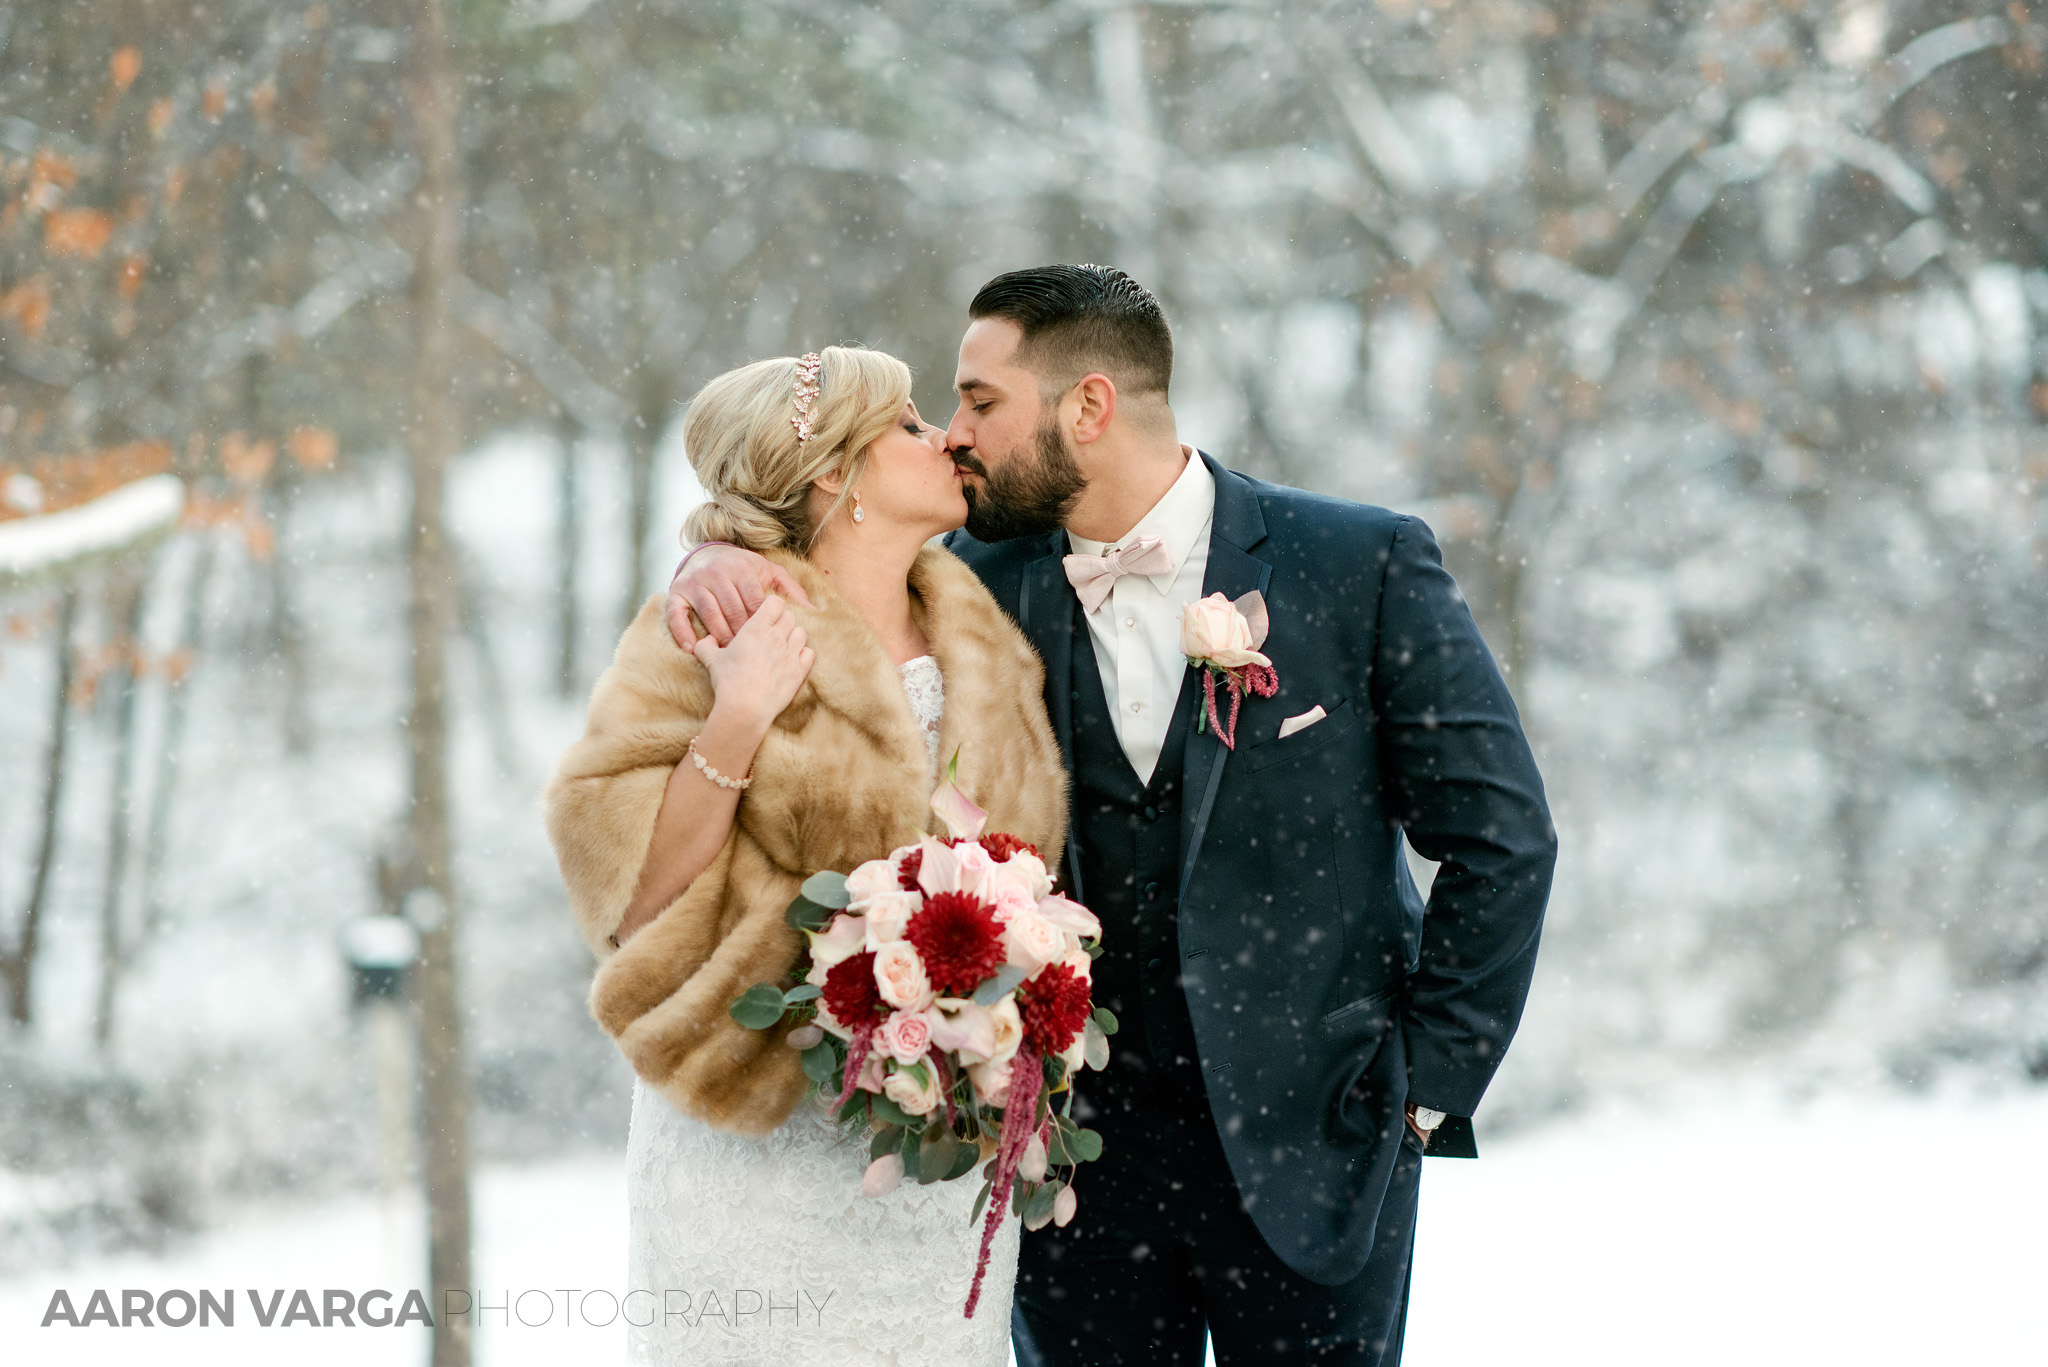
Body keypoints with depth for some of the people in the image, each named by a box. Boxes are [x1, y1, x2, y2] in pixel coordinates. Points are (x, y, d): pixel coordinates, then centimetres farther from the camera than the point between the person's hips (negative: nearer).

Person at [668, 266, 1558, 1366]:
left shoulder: (1364, 566, -4)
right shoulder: (990, 583, 4)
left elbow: (1500, 839, -3)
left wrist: (1427, 1087, -5)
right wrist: (725, 560, -9)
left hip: (1307, 1140, -3)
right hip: (1076, 1143, 3)